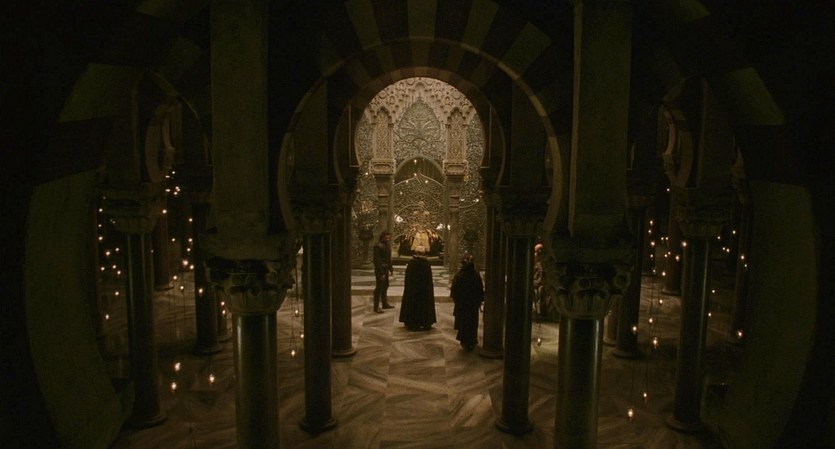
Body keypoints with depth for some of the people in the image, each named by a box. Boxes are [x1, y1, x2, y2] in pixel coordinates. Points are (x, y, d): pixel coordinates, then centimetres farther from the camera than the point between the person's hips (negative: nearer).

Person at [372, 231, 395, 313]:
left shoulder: (387, 246, 12)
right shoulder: (378, 246, -15)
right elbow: (377, 261, -19)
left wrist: (391, 269, 13)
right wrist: (381, 273, -21)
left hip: (386, 269, 9)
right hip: (380, 270, -9)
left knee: (385, 286, 17)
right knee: (379, 288, -6)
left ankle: (385, 304, 28)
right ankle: (376, 307, -2)